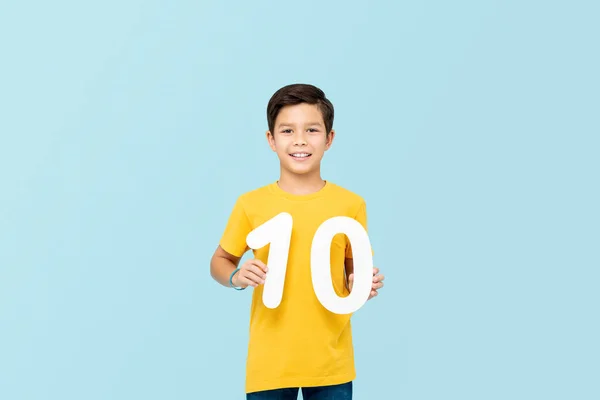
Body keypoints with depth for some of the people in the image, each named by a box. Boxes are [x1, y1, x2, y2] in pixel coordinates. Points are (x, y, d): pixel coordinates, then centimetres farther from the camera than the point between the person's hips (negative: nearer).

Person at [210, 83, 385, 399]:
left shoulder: (351, 205, -2)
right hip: (269, 362, 0)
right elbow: (220, 261, 9)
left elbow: (355, 270, 10)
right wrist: (236, 277, -12)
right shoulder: (251, 204, -4)